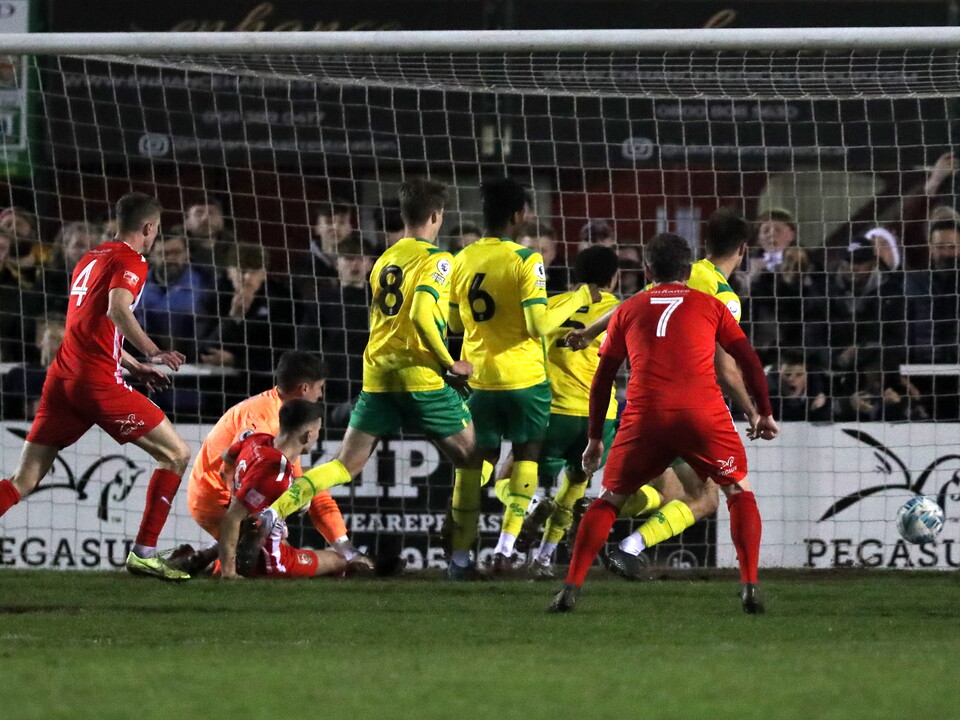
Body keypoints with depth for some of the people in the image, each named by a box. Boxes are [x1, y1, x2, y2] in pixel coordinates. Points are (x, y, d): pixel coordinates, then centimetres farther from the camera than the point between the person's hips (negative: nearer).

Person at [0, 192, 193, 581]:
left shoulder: (89, 259, 24)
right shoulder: (130, 261, -2)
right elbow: (117, 309, -22)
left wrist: (136, 367, 36)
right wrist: (153, 353, -24)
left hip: (62, 377, 8)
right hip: (99, 383, -8)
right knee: (176, 454, 4)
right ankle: (143, 553, 0)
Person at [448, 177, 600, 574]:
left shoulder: (462, 261, 3)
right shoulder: (526, 261, -13)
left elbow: (454, 322, 13)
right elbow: (539, 324, -18)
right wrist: (578, 299, -6)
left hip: (479, 377, 4)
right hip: (523, 377, -4)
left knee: (476, 460, 12)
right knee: (526, 456, 9)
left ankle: (459, 556, 9)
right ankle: (505, 547, -2)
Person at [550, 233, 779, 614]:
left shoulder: (628, 310, 21)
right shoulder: (709, 305, 18)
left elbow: (602, 379, 21)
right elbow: (749, 361, 13)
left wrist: (594, 438, 26)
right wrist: (765, 413, 21)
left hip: (644, 415, 1)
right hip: (702, 412, -1)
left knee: (609, 499, 15)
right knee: (738, 491, 16)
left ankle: (571, 587, 5)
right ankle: (749, 586, 1)